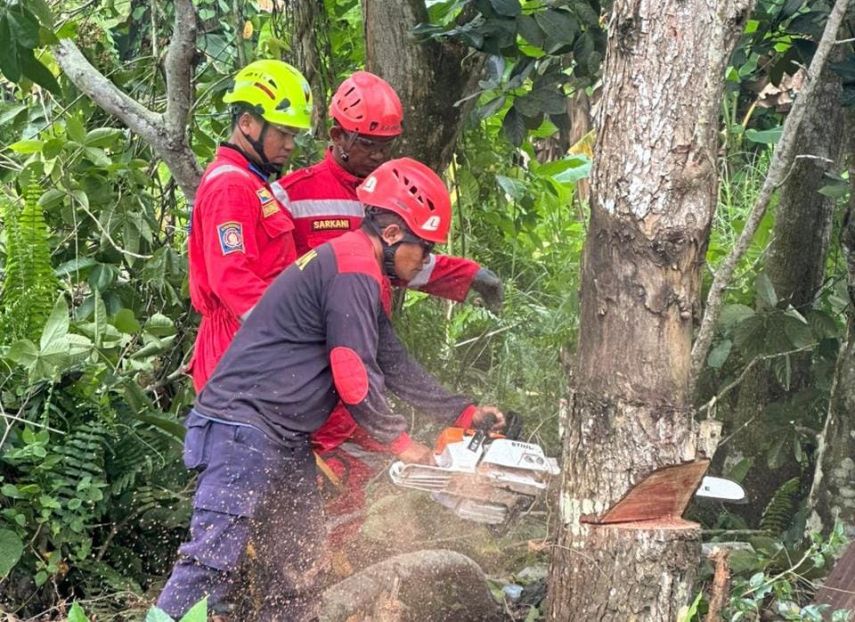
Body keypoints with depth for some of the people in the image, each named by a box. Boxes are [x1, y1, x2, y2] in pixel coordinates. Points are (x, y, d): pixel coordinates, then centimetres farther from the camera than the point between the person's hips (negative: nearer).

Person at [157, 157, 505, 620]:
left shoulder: (359, 272, 19)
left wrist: (462, 413, 19)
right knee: (212, 560, -16)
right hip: (245, 427, -11)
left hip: (285, 440, 11)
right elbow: (354, 375, -17)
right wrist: (399, 441, -4)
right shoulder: (355, 273, -14)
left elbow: (393, 365, 21)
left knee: (298, 571, 11)